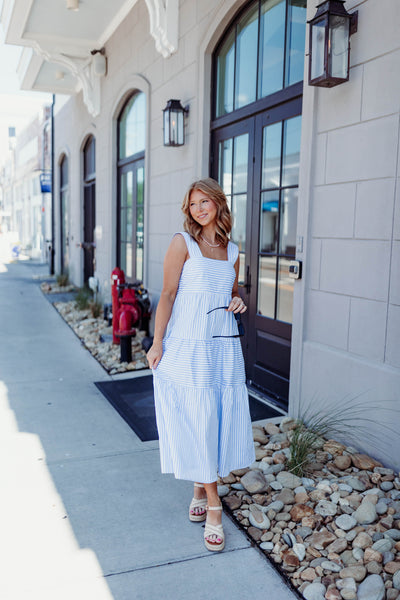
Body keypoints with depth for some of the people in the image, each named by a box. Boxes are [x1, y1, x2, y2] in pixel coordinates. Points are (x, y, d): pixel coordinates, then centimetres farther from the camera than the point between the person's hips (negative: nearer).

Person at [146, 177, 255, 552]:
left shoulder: (232, 252, 11)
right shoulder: (183, 243, -4)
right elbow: (168, 294, -6)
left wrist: (238, 302, 0)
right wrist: (157, 343, -10)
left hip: (223, 346, 5)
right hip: (188, 346, -5)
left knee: (222, 418, 7)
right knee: (196, 420, -1)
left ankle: (202, 486, 30)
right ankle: (212, 504, 12)